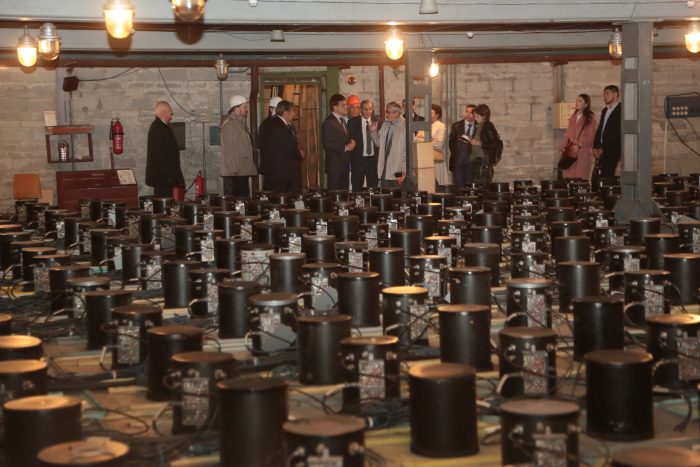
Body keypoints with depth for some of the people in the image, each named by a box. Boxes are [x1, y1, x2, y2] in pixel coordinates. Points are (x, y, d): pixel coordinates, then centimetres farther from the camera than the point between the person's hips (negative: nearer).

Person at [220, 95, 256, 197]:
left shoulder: (241, 122, 19)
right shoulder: (229, 124, -11)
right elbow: (229, 149, -16)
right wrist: (234, 169, -19)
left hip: (243, 171, 10)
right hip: (234, 173, -10)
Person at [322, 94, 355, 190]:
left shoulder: (342, 121, 17)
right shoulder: (329, 122, -12)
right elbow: (327, 145, -20)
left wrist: (351, 143, 3)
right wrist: (345, 148, -16)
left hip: (345, 164, 9)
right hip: (334, 165, -9)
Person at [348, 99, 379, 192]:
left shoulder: (377, 122, 6)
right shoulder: (353, 122, 0)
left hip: (373, 159, 2)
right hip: (358, 159, -2)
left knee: (373, 187, 4)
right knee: (357, 188, 1)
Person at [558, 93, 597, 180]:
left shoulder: (590, 118, -1)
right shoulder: (573, 117, 17)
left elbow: (590, 136, -8)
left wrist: (578, 145, -14)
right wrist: (562, 147, 9)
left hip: (583, 151, -5)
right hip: (571, 152, 5)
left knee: (580, 179, -7)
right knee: (569, 177, -2)